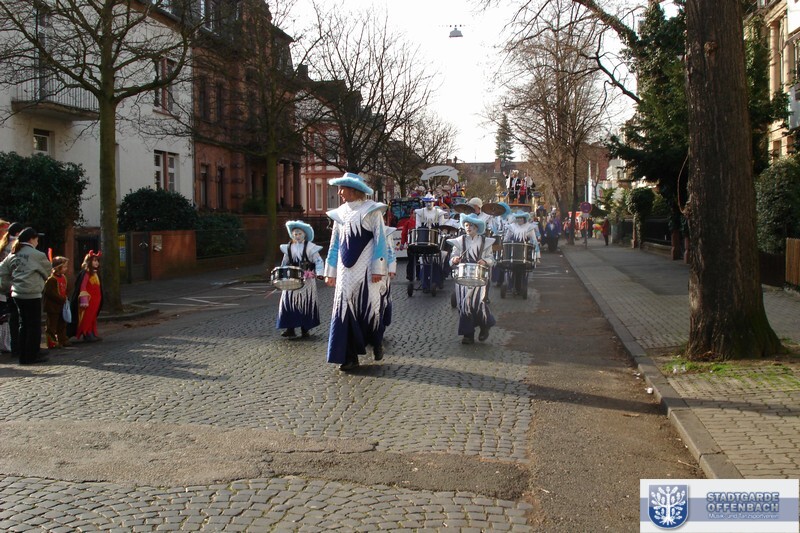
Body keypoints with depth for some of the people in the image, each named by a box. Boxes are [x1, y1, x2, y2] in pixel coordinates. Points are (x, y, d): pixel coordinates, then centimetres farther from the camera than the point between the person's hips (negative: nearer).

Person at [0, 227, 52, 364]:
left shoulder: (13, 254, 10)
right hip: (32, 294, -7)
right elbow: (48, 271, 3)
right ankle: (32, 355, 4)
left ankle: (23, 355, 19)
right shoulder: (36, 255, -9)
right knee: (34, 325, 1)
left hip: (17, 294, 7)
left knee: (24, 324, 15)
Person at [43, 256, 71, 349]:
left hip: (61, 306, 9)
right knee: (51, 326, 0)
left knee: (62, 324, 17)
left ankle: (63, 340, 26)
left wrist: (65, 298, 3)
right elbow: (50, 293, -24)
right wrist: (62, 299, -21)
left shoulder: (63, 278, 11)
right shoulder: (51, 279, -18)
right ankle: (52, 343, 5)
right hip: (53, 306, -9)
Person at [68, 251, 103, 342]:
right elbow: (82, 287, -15)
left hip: (95, 300, 8)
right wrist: (84, 300, -20)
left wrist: (99, 299, 18)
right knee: (87, 318, -3)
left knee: (93, 318, 12)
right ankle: (87, 335, 1)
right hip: (89, 300, -8)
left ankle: (93, 334, 16)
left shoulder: (96, 273, 13)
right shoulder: (85, 273, -11)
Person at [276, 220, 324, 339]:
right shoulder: (288, 248, 6)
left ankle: (305, 329, 13)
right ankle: (290, 329, 5)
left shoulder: (310, 247, -6)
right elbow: (284, 264, 13)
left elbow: (318, 261, -7)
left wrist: (319, 273, -21)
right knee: (289, 304, -1)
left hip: (307, 281, -3)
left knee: (306, 305, 3)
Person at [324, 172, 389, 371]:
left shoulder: (371, 211, -3)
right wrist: (330, 272, 14)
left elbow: (380, 240, -7)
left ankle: (377, 344, 26)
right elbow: (334, 244, 16)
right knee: (345, 310, 0)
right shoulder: (340, 214, 12)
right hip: (346, 271, 5)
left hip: (366, 270, -5)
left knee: (369, 309, -2)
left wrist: (378, 269, -13)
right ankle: (350, 356, 6)